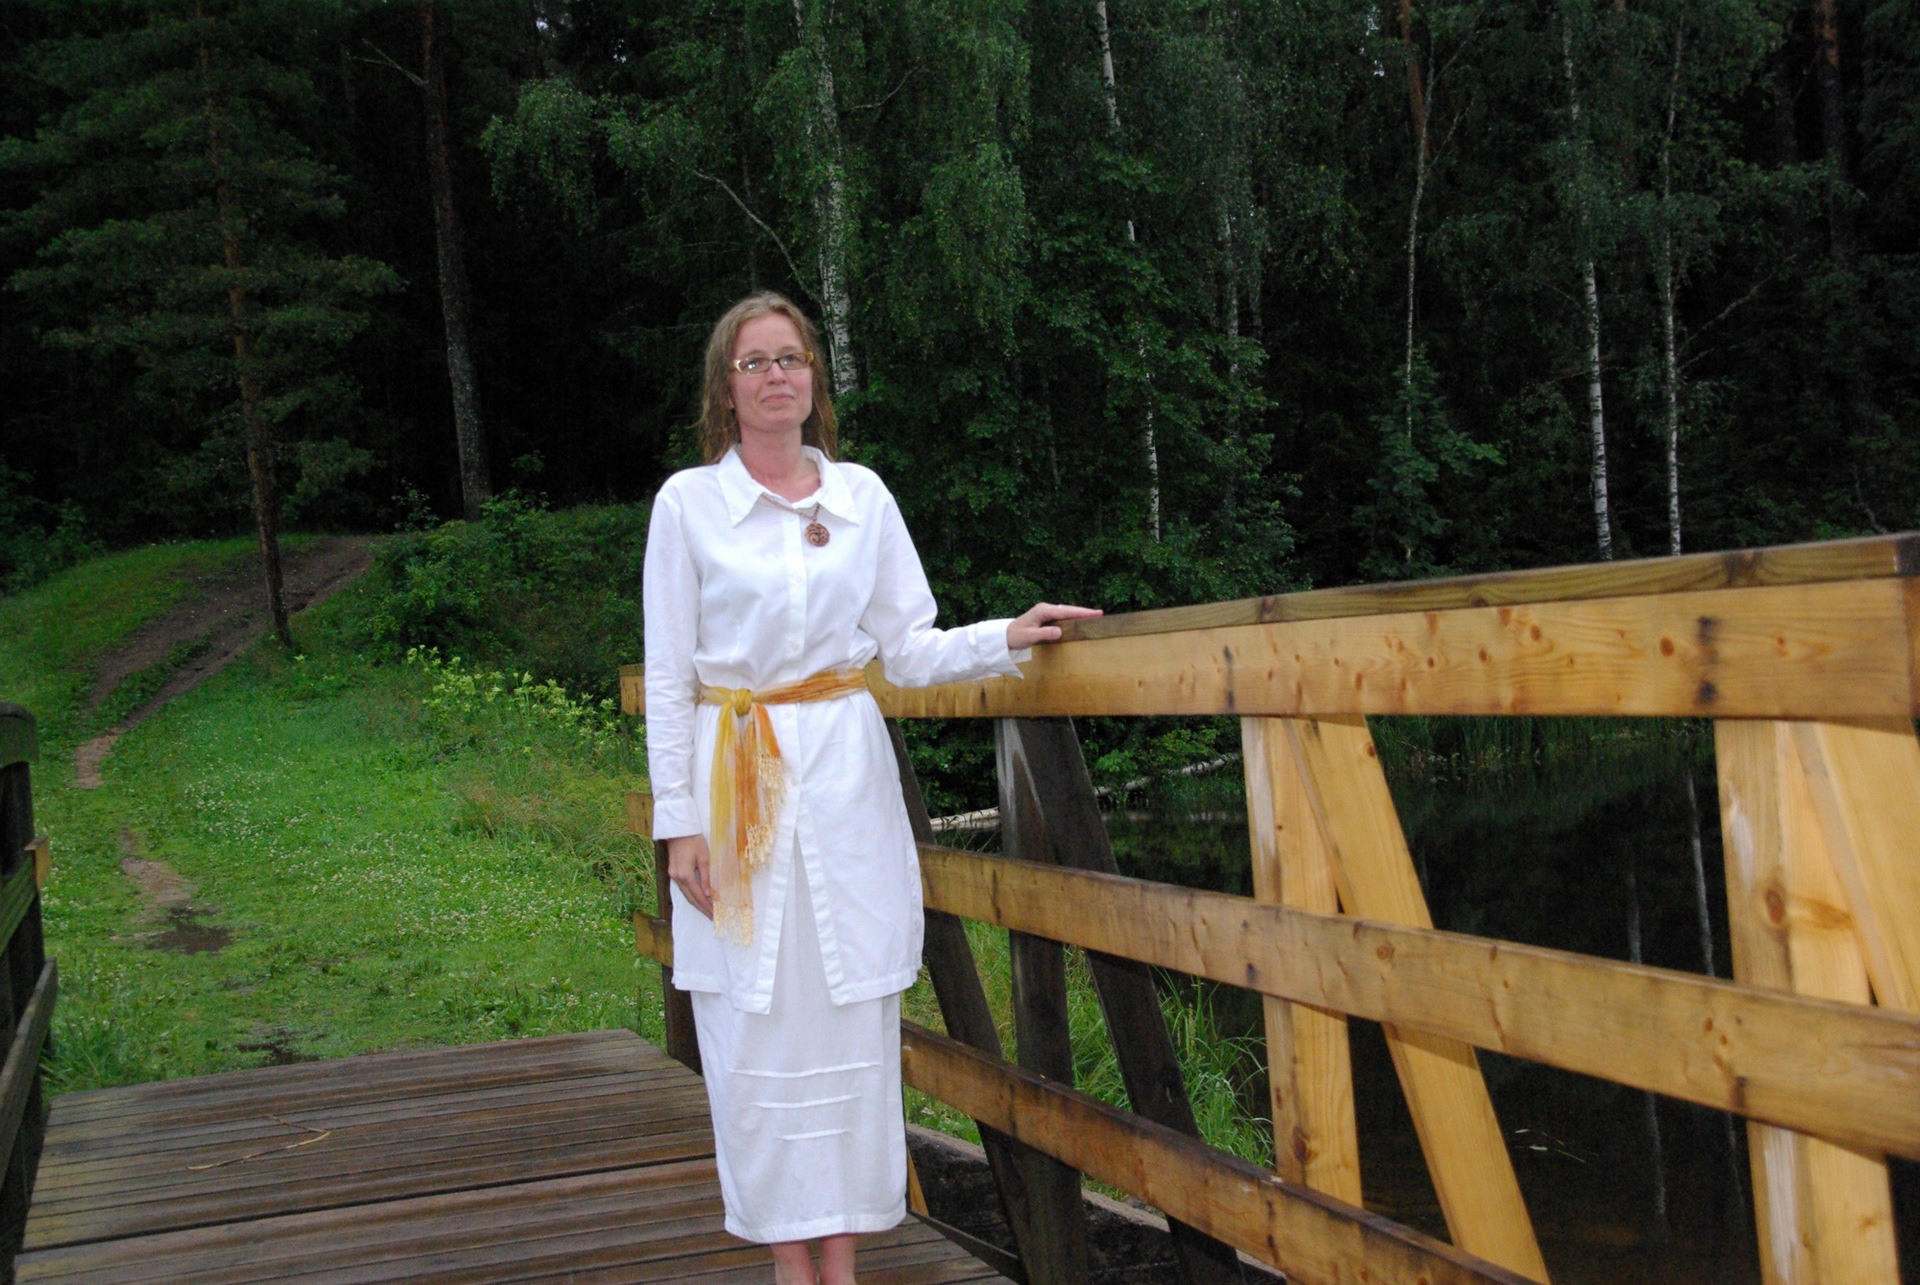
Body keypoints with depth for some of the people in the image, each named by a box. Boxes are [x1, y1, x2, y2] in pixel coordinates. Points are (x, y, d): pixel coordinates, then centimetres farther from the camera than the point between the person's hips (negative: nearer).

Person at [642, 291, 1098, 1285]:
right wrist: (678, 819, -4)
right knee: (757, 1031, 0)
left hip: (847, 783, 2)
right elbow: (667, 673, 0)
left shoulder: (863, 495, 8)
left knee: (850, 1022, 3)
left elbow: (910, 650, 8)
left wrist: (1008, 638, -8)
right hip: (738, 788, -2)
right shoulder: (688, 502, 1)